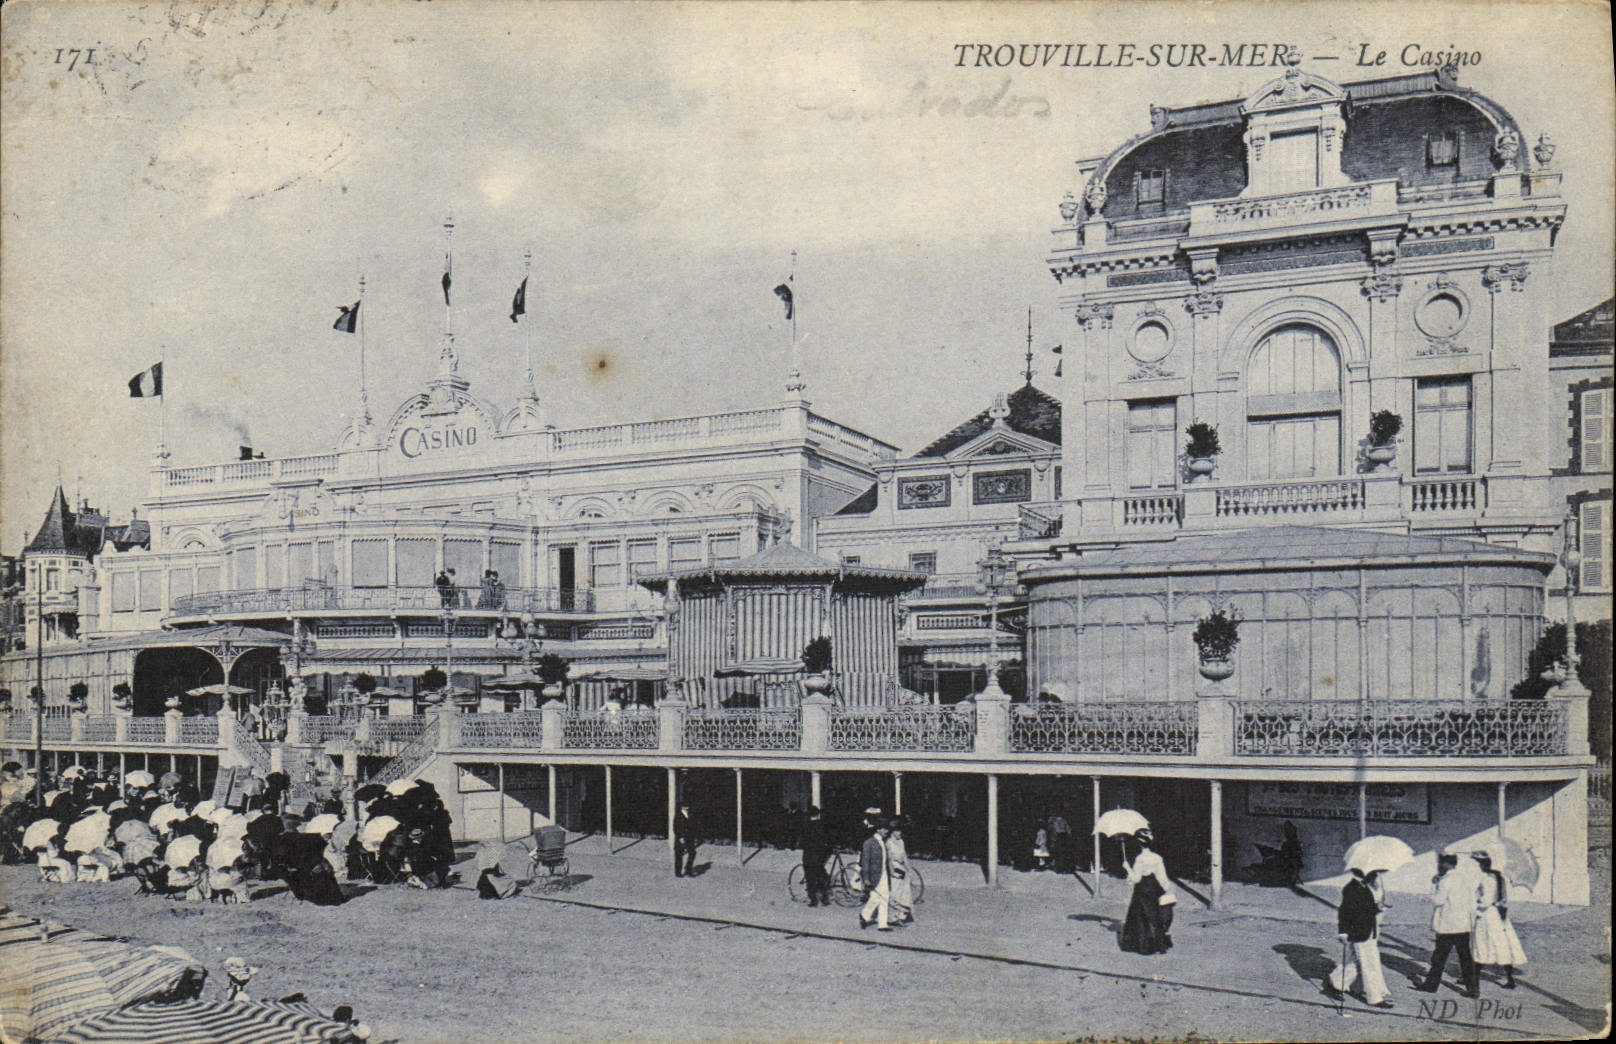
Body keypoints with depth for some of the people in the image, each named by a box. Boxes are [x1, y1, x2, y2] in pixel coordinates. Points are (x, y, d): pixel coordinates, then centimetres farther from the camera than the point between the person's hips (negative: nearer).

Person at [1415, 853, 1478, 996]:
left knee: (1439, 956, 5)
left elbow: (1437, 900, -15)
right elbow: (1473, 903, 12)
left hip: (1447, 927, -7)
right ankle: (1473, 987, 4)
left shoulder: (1445, 881, -14)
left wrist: (1434, 885, -5)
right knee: (1465, 957, 7)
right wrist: (1472, 921, 17)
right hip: (1464, 926, 7)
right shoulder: (1464, 881, 10)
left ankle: (1432, 984, 14)